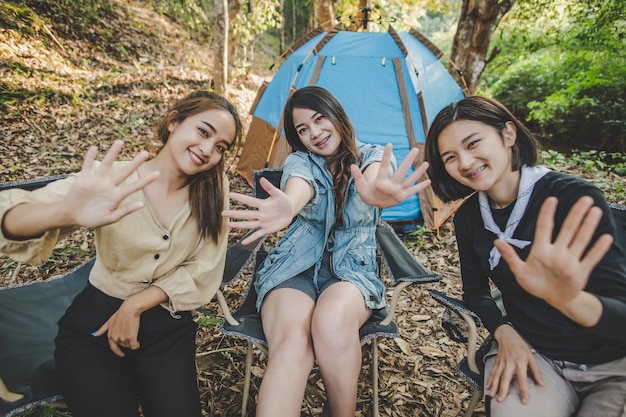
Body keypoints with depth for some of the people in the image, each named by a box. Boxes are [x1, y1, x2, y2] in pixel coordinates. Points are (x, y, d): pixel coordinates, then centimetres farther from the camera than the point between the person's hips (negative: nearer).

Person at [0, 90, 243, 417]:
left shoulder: (214, 188, -7)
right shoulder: (113, 179, -14)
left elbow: (205, 269, -6)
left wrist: (135, 306, -14)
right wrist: (64, 213, -47)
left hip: (168, 325, 2)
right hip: (95, 322, -1)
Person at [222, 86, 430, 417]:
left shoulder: (372, 157, 4)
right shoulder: (299, 160, 5)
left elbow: (375, 175, -23)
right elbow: (298, 187, -22)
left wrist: (376, 192, -51)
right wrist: (287, 206, -49)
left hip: (352, 268, 0)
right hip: (295, 265, 0)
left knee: (331, 323, -34)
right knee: (291, 346, -32)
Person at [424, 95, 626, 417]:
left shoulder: (577, 198, -19)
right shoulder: (467, 218, -5)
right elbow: (475, 288, 7)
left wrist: (571, 299, -45)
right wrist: (504, 332, -11)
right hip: (530, 353, 2)